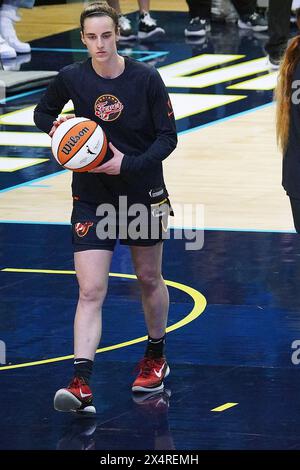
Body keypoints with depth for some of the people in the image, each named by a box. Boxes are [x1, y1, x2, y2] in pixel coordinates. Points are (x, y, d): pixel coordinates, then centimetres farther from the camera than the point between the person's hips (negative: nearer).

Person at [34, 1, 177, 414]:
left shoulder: (146, 78, -13)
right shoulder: (71, 78, -8)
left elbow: (168, 137, -9)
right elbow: (43, 113, 11)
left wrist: (129, 164, -22)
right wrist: (57, 129, -11)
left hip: (143, 192, 0)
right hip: (91, 198, 0)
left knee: (149, 278, 17)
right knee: (90, 291, -10)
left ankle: (156, 357, 41)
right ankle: (82, 387, -18)